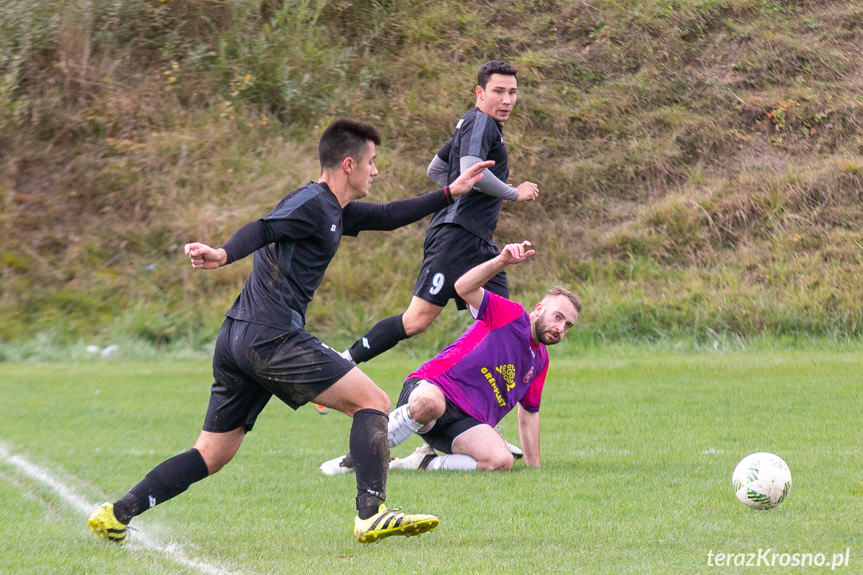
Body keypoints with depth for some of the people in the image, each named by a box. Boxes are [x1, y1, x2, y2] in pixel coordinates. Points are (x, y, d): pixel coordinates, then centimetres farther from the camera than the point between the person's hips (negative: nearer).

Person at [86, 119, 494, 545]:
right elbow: (263, 229, -23)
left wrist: (451, 193, 37)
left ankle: (116, 514, 2)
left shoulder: (335, 212, 23)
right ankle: (371, 515, -15)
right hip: (272, 337, -10)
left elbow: (389, 217, 37)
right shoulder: (312, 204, -7)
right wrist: (224, 254, -42)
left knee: (212, 455, 9)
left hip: (237, 338, 10)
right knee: (372, 401, -6)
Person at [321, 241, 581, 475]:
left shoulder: (540, 361, 23)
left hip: (469, 422, 5)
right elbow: (464, 288, -14)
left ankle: (423, 462, -10)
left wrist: (533, 465, 29)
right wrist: (501, 261, -30)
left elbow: (529, 413, 33)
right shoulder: (510, 315, 2)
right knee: (430, 403, -45)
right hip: (432, 386, -5)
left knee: (502, 461, -27)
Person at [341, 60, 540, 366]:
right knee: (417, 320, -14)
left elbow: (435, 169, 35)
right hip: (456, 234, -11)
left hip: (478, 243, 11)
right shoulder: (480, 122, -7)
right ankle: (344, 361, -7)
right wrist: (514, 193, -12)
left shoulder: (471, 125, 23)